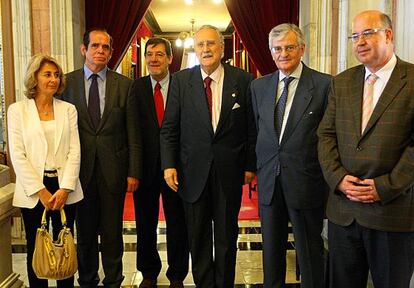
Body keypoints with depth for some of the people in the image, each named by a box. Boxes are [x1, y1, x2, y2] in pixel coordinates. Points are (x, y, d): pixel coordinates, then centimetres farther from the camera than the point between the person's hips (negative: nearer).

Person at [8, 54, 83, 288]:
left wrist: (65, 189, -10)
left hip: (65, 189, 1)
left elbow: (74, 151, 1)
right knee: (36, 249, 8)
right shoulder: (17, 110, 2)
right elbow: (17, 155, -4)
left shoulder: (68, 109, 7)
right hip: (33, 190, -1)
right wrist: (41, 191, -10)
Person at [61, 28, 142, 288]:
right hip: (80, 169, 1)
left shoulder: (125, 85, 1)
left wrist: (134, 172, -3)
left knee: (112, 232, 9)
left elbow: (133, 134, 1)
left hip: (113, 169, -1)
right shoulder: (67, 82, 2)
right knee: (85, 232, 13)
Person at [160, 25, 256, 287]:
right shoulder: (181, 80, 0)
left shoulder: (243, 81, -3)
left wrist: (251, 165, 0)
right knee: (198, 235, 13)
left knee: (227, 235, 13)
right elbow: (169, 128, 1)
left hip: (229, 171, -1)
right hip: (193, 171, 1)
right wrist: (169, 164, -6)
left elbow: (252, 128, 0)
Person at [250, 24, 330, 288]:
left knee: (310, 251, 11)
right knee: (271, 248, 18)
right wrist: (260, 168, 9)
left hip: (306, 180, -4)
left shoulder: (324, 84, -8)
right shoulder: (259, 86, 7)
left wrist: (329, 180, -4)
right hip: (269, 179, 4)